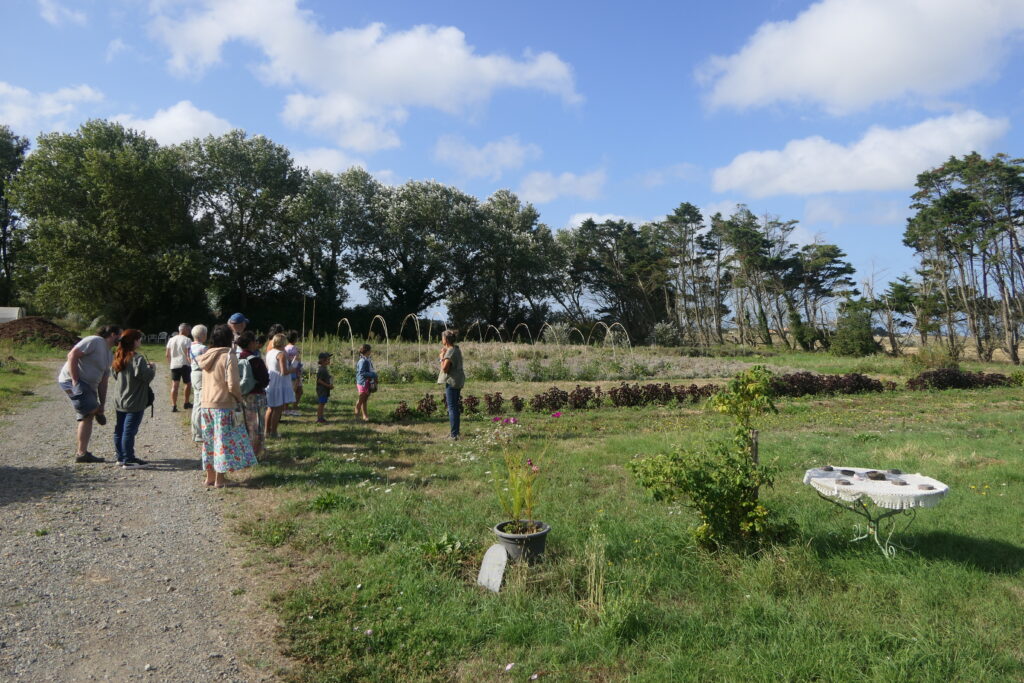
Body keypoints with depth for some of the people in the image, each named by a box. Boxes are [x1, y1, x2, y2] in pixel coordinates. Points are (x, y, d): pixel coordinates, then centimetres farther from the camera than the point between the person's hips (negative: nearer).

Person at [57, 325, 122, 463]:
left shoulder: (109, 356, 19)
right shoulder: (95, 341, -9)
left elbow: (102, 382, 18)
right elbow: (72, 355, -20)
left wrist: (102, 404, 13)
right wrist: (75, 381, -24)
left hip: (88, 386, 10)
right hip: (71, 380, -10)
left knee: (88, 416, 8)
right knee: (91, 409, -25)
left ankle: (81, 453, 13)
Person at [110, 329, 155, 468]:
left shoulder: (117, 357, 9)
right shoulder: (137, 358, -19)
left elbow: (113, 375, 20)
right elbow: (147, 376, -22)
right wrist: (152, 368, -1)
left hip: (119, 401, 9)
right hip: (134, 402, -9)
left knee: (119, 430, 14)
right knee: (130, 431, -5)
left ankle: (121, 457, 24)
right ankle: (129, 460, -1)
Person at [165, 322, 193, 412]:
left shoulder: (171, 340, 10)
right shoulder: (187, 340, -7)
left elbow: (167, 354, 11)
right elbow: (188, 354, -15)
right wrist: (192, 363, -11)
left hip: (174, 365, 4)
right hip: (184, 365, -4)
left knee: (174, 385, 2)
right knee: (188, 383, 13)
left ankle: (173, 406, -3)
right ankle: (187, 403, 20)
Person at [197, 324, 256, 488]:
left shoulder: (207, 357, 8)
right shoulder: (229, 357, -13)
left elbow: (204, 382, 15)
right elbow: (232, 385, -19)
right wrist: (239, 397, -1)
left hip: (206, 405, 7)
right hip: (223, 406, -7)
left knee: (210, 440, 15)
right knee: (224, 441, 2)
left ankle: (210, 476, 23)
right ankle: (219, 479, 6)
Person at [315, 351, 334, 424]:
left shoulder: (326, 368, 15)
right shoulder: (321, 370, -16)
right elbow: (319, 380, -21)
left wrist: (331, 385, 8)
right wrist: (328, 385, -20)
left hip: (325, 390, 10)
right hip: (321, 390, -10)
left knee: (322, 404, 14)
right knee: (321, 404, -5)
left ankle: (321, 417, 21)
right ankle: (319, 419, -1)